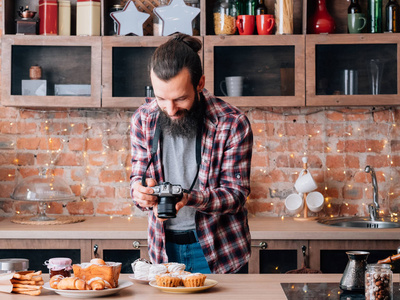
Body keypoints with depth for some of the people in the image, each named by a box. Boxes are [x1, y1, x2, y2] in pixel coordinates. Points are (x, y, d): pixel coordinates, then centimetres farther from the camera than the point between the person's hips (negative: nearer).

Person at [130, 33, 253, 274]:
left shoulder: (233, 124, -16)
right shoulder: (143, 119, -5)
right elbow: (138, 176, 3)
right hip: (164, 247, 3)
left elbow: (236, 194, -13)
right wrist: (140, 191, -22)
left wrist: (190, 198, -32)